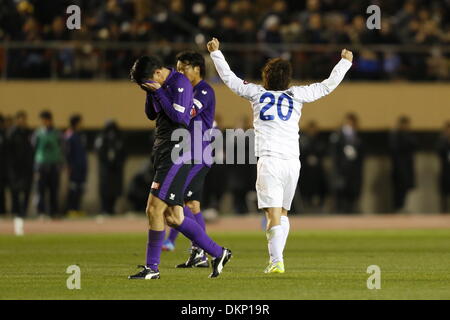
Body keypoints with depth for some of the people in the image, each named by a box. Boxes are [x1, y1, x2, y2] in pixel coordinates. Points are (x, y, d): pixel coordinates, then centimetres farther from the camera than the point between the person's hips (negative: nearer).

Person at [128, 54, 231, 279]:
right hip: (163, 151, 10)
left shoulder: (180, 83, -11)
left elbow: (179, 116, -18)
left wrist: (158, 91, -14)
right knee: (172, 217, 6)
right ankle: (218, 253, 15)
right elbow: (151, 115, 20)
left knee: (155, 208, -12)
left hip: (177, 153, -10)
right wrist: (150, 92, 5)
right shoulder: (162, 85, 16)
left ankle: (152, 268, -7)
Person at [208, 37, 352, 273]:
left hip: (269, 161, -2)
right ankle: (276, 259, 12)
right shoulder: (296, 95, 12)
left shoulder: (257, 93, 11)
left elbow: (229, 78, 20)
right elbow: (328, 86, 20)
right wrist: (345, 62, 33)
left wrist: (216, 53, 32)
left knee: (274, 214, -9)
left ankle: (277, 262, -19)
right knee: (283, 213, 15)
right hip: (292, 162, 2)